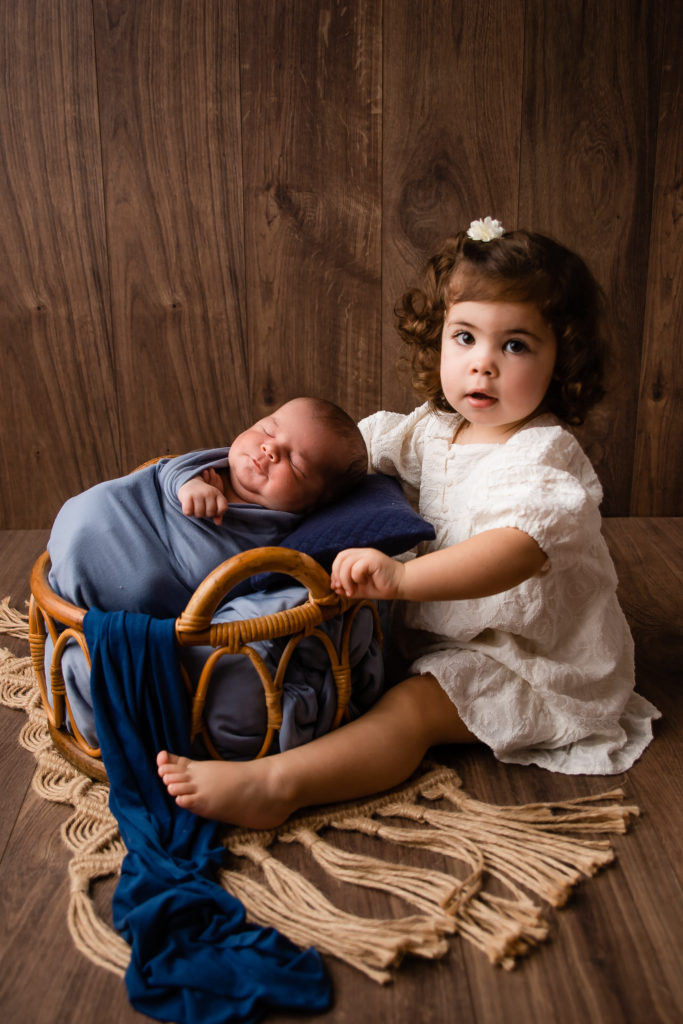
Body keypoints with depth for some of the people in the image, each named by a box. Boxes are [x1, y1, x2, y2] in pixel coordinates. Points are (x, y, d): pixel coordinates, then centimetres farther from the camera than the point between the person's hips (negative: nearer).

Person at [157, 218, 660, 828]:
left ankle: (273, 785, -34)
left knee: (413, 706, -25)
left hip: (537, 665, -9)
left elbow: (519, 548, -43)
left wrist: (401, 577, -57)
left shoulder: (544, 456, -25)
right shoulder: (435, 429, 0)